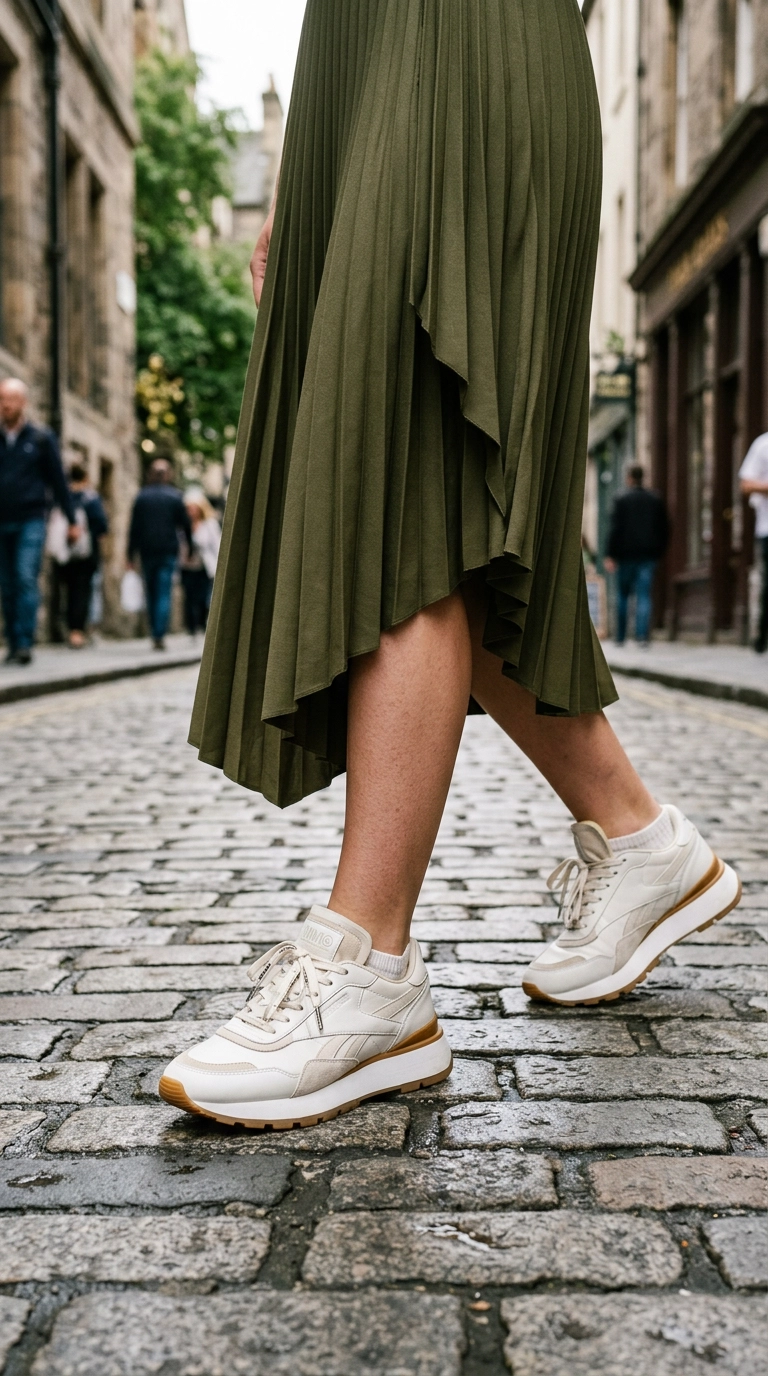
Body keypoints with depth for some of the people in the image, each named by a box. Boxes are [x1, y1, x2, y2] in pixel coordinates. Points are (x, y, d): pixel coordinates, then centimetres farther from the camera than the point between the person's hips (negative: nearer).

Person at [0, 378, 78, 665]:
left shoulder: (41, 438, 4)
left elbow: (58, 480, 6)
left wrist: (71, 520, 5)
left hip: (30, 521, -3)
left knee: (26, 579, -14)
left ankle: (25, 643, -15)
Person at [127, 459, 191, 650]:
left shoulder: (142, 496, 3)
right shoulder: (175, 496, -1)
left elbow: (134, 527, 2)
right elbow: (185, 525, 1)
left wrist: (131, 555, 5)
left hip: (147, 551, 2)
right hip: (169, 551, -2)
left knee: (151, 593, 12)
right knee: (164, 593, -4)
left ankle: (155, 634, 15)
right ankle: (160, 635, -13)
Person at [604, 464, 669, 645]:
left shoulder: (621, 500, -4)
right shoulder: (656, 500, 7)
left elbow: (615, 529, -9)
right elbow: (664, 530, 9)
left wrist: (611, 555, -7)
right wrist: (659, 552, 15)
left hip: (626, 555, -2)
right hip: (648, 555, 2)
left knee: (622, 596, 10)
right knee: (644, 595, -2)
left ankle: (620, 637, 13)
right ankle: (642, 635, -14)